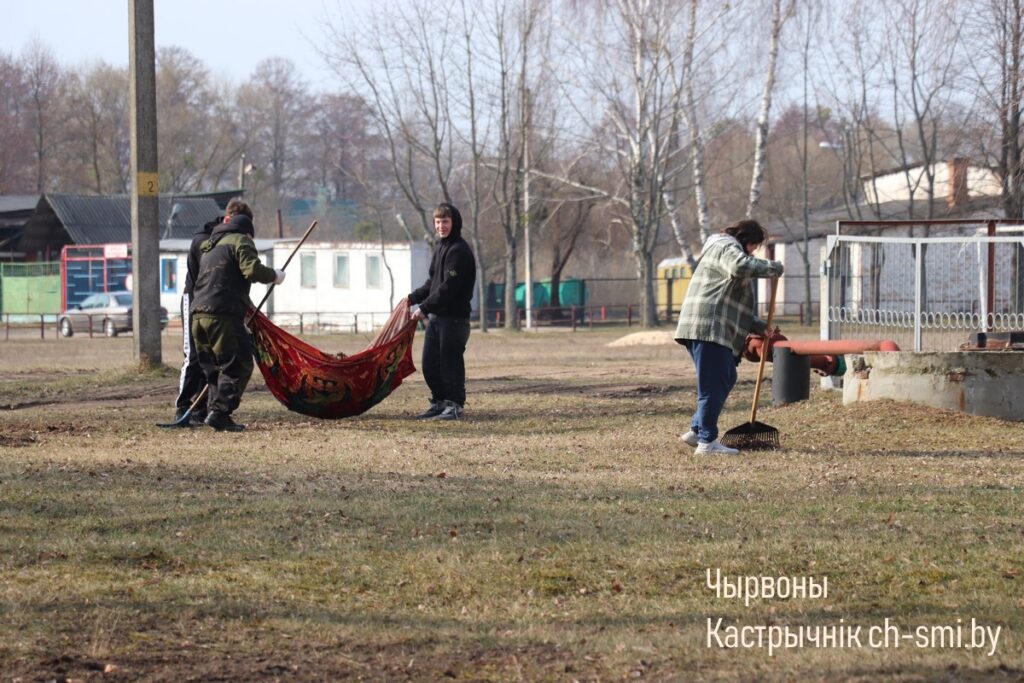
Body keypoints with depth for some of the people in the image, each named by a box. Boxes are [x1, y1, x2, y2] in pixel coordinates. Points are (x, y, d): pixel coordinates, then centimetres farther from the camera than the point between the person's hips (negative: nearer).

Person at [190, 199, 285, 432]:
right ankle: (219, 412, -15)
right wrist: (274, 275, 3)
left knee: (215, 368, 16)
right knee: (238, 366, -5)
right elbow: (252, 270, -16)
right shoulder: (240, 241, 1)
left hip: (199, 314, 8)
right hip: (224, 314, -8)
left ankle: (215, 411, 8)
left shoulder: (210, 245, 28)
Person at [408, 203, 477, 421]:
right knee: (429, 364, 11)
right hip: (435, 316, 9)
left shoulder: (459, 251, -13)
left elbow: (449, 287, -19)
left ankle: (455, 405, 0)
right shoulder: (441, 248, 17)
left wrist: (424, 307, -17)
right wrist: (413, 298, 12)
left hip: (454, 318, -9)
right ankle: (439, 402, 20)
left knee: (450, 362, -6)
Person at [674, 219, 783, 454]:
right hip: (708, 327, -11)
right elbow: (741, 267, -29)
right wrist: (771, 268, -14)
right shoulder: (727, 248, -3)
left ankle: (696, 431, 20)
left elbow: (734, 303, 34)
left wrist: (758, 326, 24)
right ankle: (707, 441, -8)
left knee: (726, 379, 17)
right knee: (713, 385, -9)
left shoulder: (721, 249, 31)